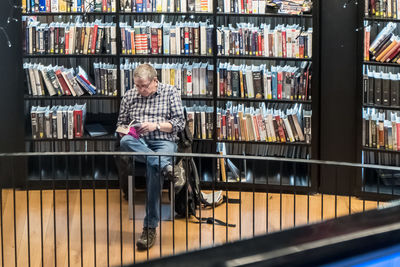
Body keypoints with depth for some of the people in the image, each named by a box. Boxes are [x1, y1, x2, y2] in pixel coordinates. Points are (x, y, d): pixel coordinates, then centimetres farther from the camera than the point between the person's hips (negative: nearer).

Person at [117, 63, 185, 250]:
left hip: (163, 141, -3)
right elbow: (120, 124, 22)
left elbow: (179, 123, 3)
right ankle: (168, 167, -47)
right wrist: (126, 132, -2)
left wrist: (156, 125, -11)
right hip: (138, 143, 3)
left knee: (153, 169, -36)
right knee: (125, 142, -36)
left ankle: (150, 227, -36)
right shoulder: (129, 96, 15)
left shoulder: (170, 93, 8)